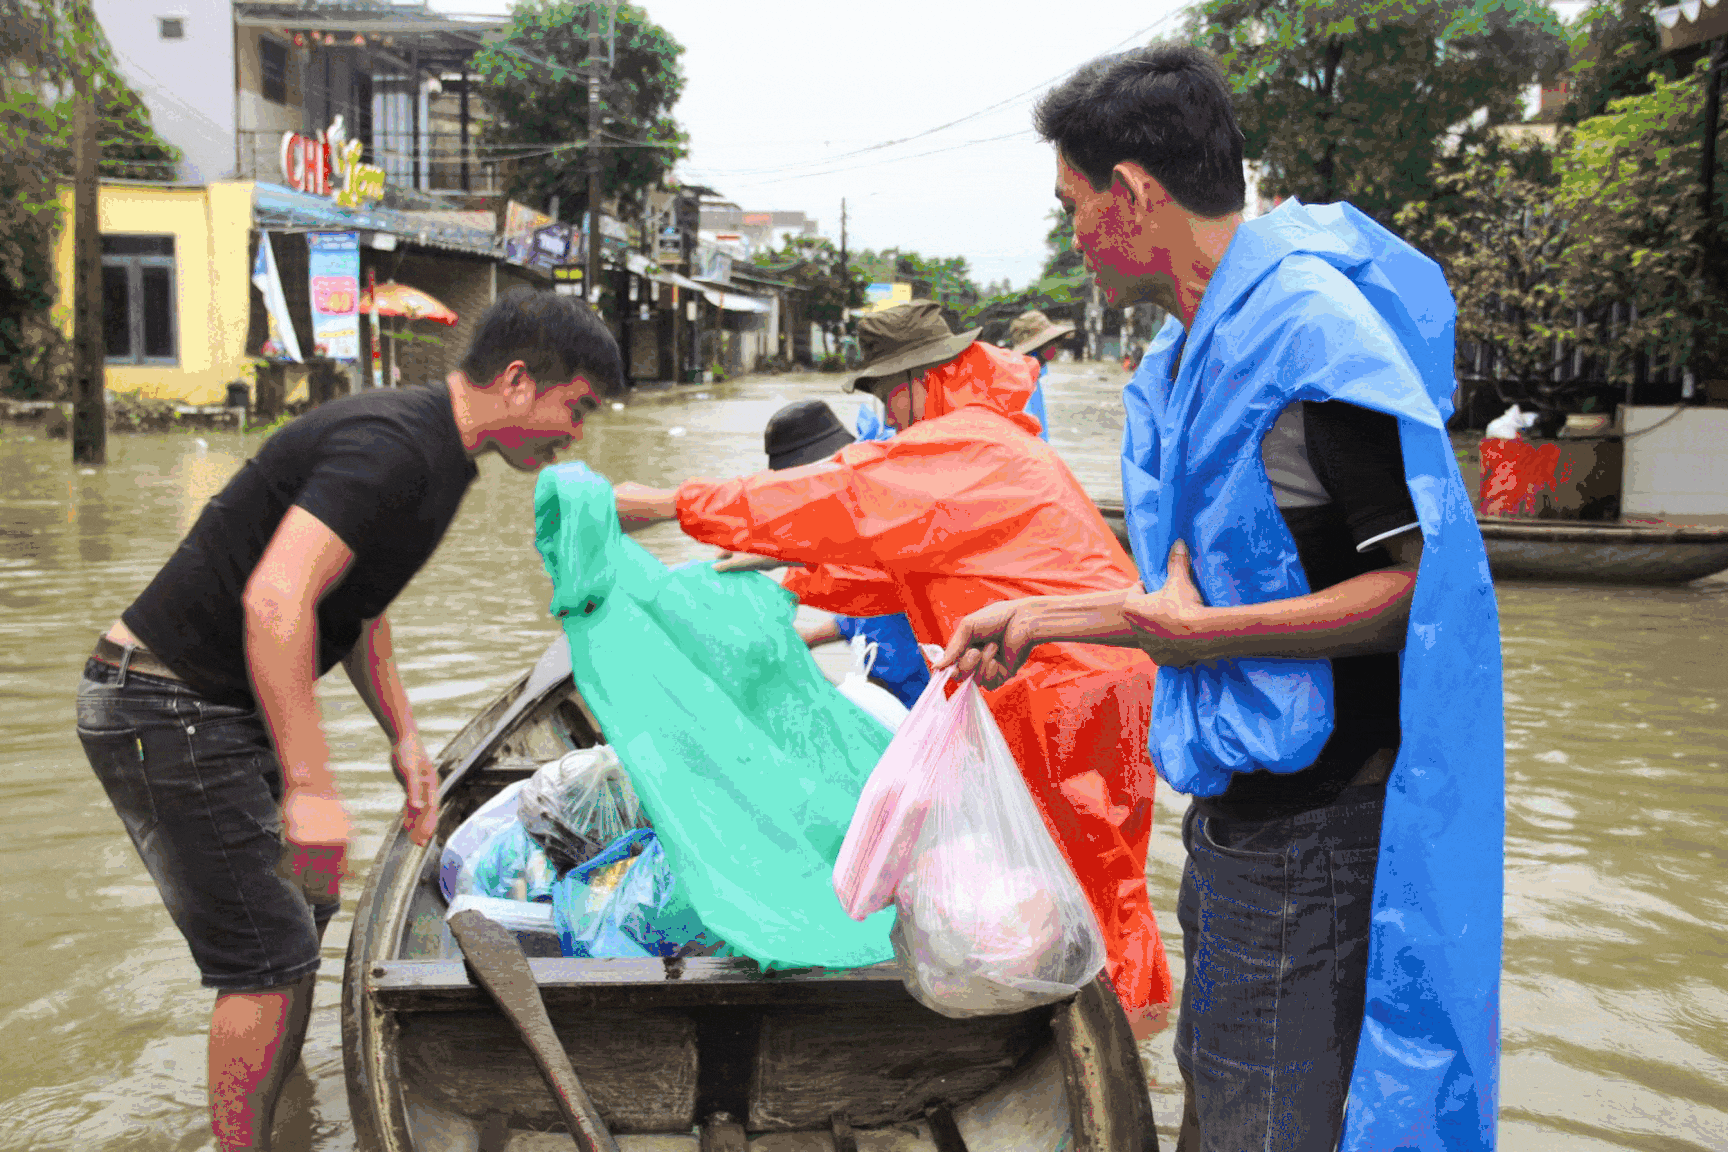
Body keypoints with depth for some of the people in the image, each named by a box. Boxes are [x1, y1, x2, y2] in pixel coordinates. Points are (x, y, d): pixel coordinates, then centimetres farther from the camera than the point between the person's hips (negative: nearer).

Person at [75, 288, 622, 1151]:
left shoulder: (432, 452, 9)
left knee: (302, 911, 20)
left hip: (224, 709, 10)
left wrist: (404, 738, 13)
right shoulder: (391, 447, -23)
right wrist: (310, 786, -33)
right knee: (270, 957, -5)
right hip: (167, 712, -10)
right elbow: (274, 601, -33)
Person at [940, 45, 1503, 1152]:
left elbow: (1417, 581, -22)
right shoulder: (1190, 349, 12)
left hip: (1312, 826, -10)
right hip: (1240, 803, 10)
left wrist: (1205, 634, -24)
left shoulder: (1307, 324, -19)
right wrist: (1040, 619, 16)